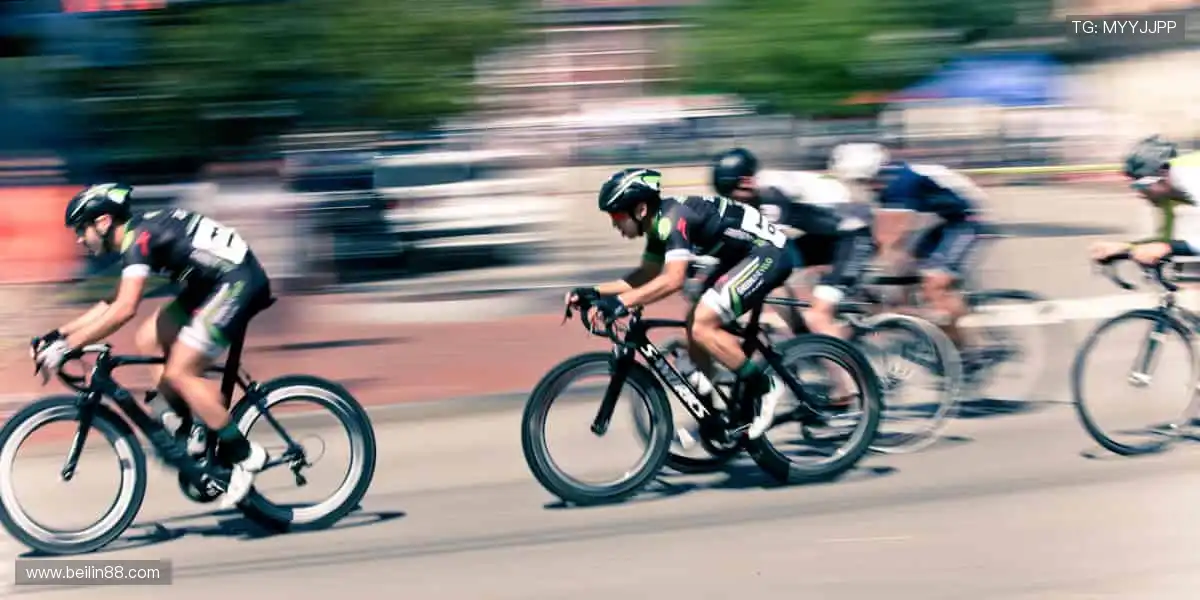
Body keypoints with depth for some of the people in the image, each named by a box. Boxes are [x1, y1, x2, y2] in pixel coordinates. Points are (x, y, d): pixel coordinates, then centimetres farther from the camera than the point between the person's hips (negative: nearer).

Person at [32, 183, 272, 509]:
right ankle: (191, 429, 14)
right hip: (216, 283, 10)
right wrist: (61, 332, 18)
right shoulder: (140, 233, 15)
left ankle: (245, 455, -5)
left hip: (238, 282, -10)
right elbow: (114, 302, 23)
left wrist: (67, 345, -24)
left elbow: (125, 309, -27)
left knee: (177, 374, -11)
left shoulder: (138, 238, -15)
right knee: (149, 339, 12)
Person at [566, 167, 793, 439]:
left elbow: (672, 279, -35)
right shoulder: (659, 223, 7)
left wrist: (622, 302, -41)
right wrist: (595, 292, 5)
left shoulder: (673, 218, -23)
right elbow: (647, 275, 15)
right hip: (744, 255, 10)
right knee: (695, 326, 7)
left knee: (702, 326, -18)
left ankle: (764, 387, -7)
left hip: (769, 253, -10)